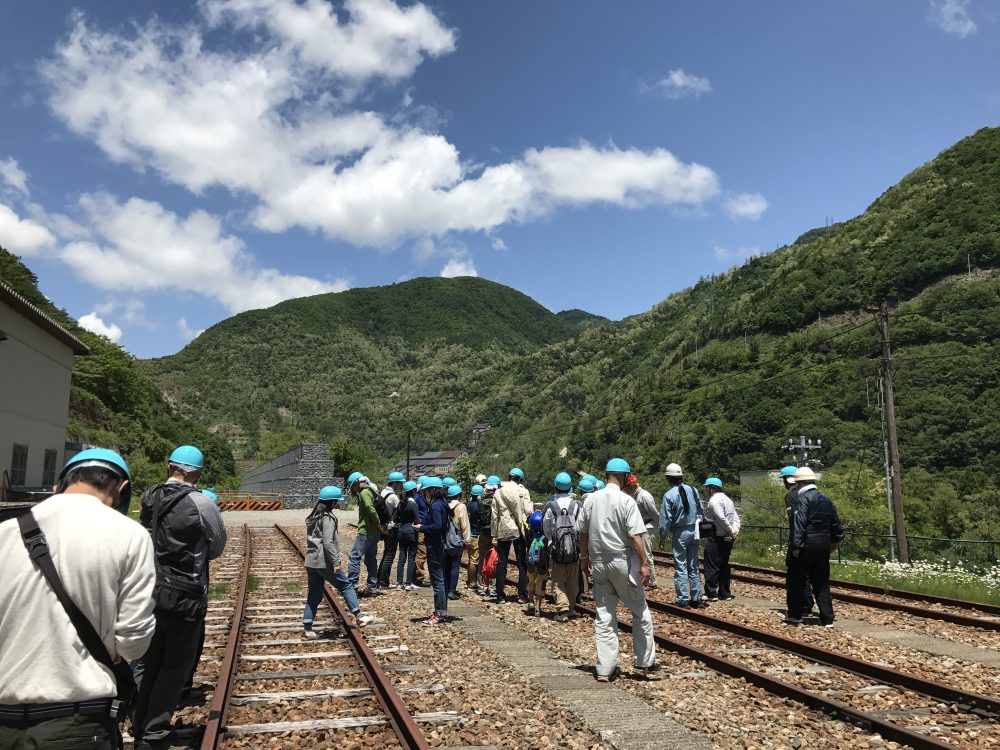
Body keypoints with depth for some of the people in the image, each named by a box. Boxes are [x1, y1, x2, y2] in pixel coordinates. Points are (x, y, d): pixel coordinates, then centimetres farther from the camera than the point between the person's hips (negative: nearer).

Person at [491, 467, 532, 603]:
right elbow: (528, 511, -9)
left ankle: (500, 596, 6)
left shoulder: (499, 492, 4)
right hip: (519, 530, -2)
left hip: (503, 531, 2)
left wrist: (494, 535, 7)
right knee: (522, 563, 6)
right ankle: (522, 595, 6)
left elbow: (495, 515, 4)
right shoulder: (522, 491, -4)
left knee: (501, 563, 7)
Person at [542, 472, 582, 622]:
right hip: (574, 549, 2)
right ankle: (571, 608, 24)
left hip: (556, 549, -2)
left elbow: (546, 528, -1)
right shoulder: (577, 506, -5)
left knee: (559, 581, 4)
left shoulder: (550, 506, -9)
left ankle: (562, 610, -7)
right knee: (572, 581, 16)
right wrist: (578, 543, 11)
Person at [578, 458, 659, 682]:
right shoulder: (626, 501, -12)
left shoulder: (591, 500, 4)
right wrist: (643, 564, -9)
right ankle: (645, 662, 19)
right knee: (640, 612, 12)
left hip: (598, 562, 5)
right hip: (622, 562, -5)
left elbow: (582, 532, 9)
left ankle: (605, 669, 10)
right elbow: (635, 536, -15)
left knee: (604, 615, 9)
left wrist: (585, 556, 21)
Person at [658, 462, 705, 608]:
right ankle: (696, 598, 17)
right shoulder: (693, 490, 2)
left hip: (679, 533, -5)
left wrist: (662, 538, -4)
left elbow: (665, 519, -12)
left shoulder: (669, 495, -14)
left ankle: (683, 600, 1)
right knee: (693, 567, 13)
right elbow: (700, 510, 8)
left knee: (680, 567, 1)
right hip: (694, 531, 5)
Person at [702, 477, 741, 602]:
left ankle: (711, 593, 2)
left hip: (716, 538, -9)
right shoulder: (726, 499, 16)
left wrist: (730, 530, -11)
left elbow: (721, 518, -22)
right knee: (724, 566, 15)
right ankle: (725, 593, 19)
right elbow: (735, 517, 10)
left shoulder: (714, 500, -14)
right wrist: (735, 529, -3)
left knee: (711, 566, -1)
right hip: (728, 538, 9)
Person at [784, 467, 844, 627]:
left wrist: (796, 546, -19)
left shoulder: (802, 498, -12)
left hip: (807, 544, -7)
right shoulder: (826, 499, 11)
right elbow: (835, 522, 17)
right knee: (822, 582, 12)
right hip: (824, 544, 7)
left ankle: (794, 615, 13)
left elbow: (799, 523, -20)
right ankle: (827, 619, 10)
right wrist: (835, 540, 29)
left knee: (797, 581, 6)